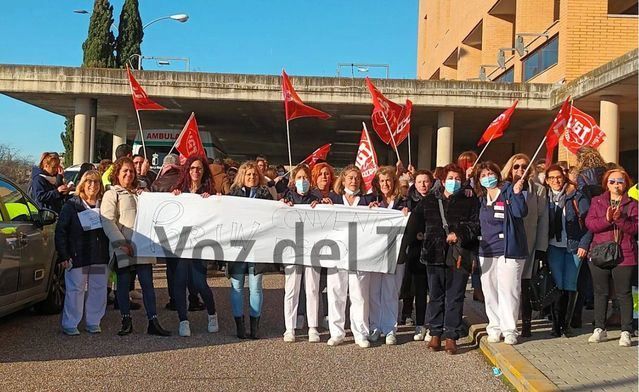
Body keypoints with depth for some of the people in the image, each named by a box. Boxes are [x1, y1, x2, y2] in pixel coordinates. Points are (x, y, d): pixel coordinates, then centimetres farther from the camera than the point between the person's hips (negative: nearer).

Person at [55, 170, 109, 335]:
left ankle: (93, 322, 18)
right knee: (75, 290, -1)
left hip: (100, 257, 4)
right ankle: (70, 325, 9)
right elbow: (60, 231, -2)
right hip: (78, 257, -3)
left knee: (98, 290, 6)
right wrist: (64, 255, -10)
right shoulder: (71, 205, 1)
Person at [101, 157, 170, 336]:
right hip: (122, 247, -4)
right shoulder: (111, 195, 3)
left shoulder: (140, 193, 20)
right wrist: (121, 243, -16)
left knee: (147, 283, 1)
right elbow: (108, 222, -7)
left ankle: (153, 322, 2)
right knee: (123, 283, 4)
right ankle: (126, 321, 14)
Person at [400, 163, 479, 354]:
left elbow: (475, 224, -1)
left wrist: (460, 235, -13)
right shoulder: (429, 200, 10)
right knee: (436, 296, 9)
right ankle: (435, 334, 18)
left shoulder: (470, 201, 5)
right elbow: (415, 222, 14)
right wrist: (418, 235, 2)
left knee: (455, 297, 1)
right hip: (434, 254, 2)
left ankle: (451, 336, 9)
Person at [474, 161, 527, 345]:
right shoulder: (482, 198, 12)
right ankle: (494, 327, 21)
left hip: (509, 249, -6)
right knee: (489, 290, 10)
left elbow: (521, 212, -18)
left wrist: (517, 193, -29)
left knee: (508, 289, -2)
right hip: (487, 250, 6)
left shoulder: (508, 190, -5)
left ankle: (509, 330, 8)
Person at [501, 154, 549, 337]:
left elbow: (543, 219, 4)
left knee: (525, 285, -1)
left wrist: (541, 247, -1)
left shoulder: (538, 190, 7)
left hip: (528, 244, 0)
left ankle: (526, 324, 9)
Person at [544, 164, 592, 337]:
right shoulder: (546, 198, 6)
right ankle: (556, 323, 7)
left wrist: (584, 245, -9)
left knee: (570, 285, 2)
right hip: (554, 247, 2)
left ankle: (566, 323, 12)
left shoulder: (577, 196, -2)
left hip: (574, 247, -2)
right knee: (557, 285, 0)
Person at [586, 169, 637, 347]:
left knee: (624, 294, 3)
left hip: (624, 256, -2)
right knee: (600, 293, 9)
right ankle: (599, 329, 18)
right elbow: (589, 223, -4)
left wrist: (620, 219, -22)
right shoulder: (597, 201, 9)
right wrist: (606, 219, -20)